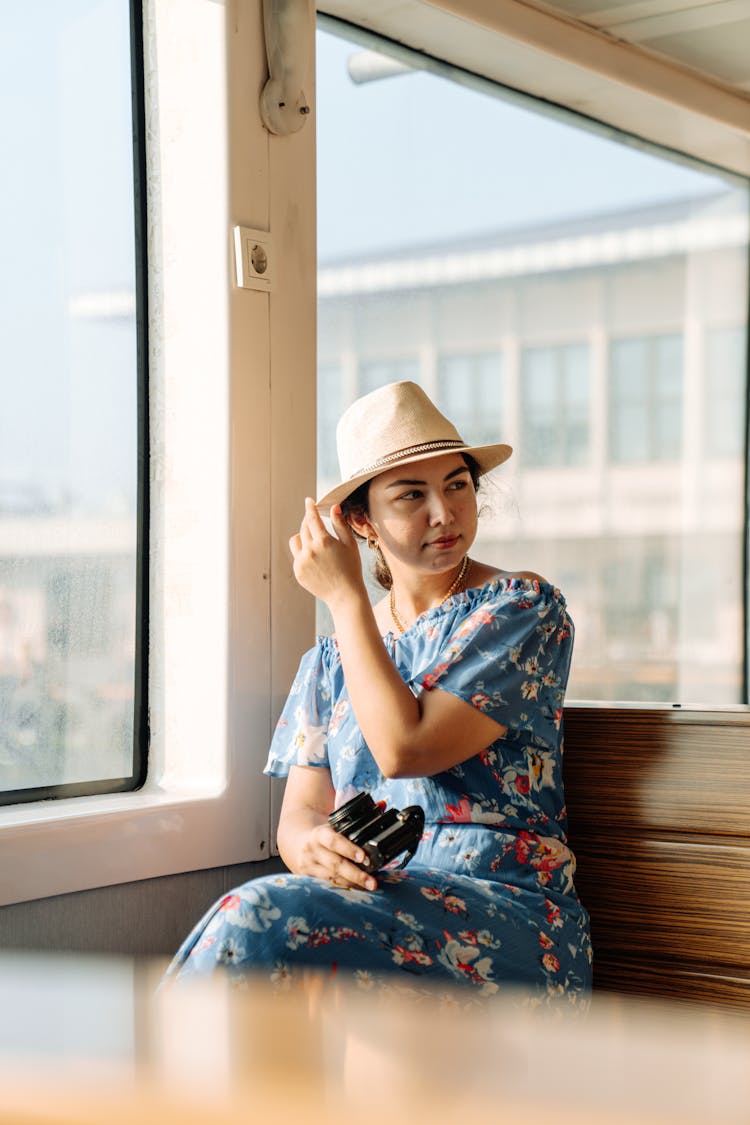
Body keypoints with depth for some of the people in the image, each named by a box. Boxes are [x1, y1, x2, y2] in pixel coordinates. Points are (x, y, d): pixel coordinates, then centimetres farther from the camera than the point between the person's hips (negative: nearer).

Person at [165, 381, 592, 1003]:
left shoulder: (523, 607, 0)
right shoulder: (331, 656, 18)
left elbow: (405, 748, -12)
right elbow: (300, 810, 11)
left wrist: (346, 596, -3)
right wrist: (312, 845, -15)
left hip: (505, 908, -4)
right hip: (369, 899, 4)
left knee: (263, 919, -29)